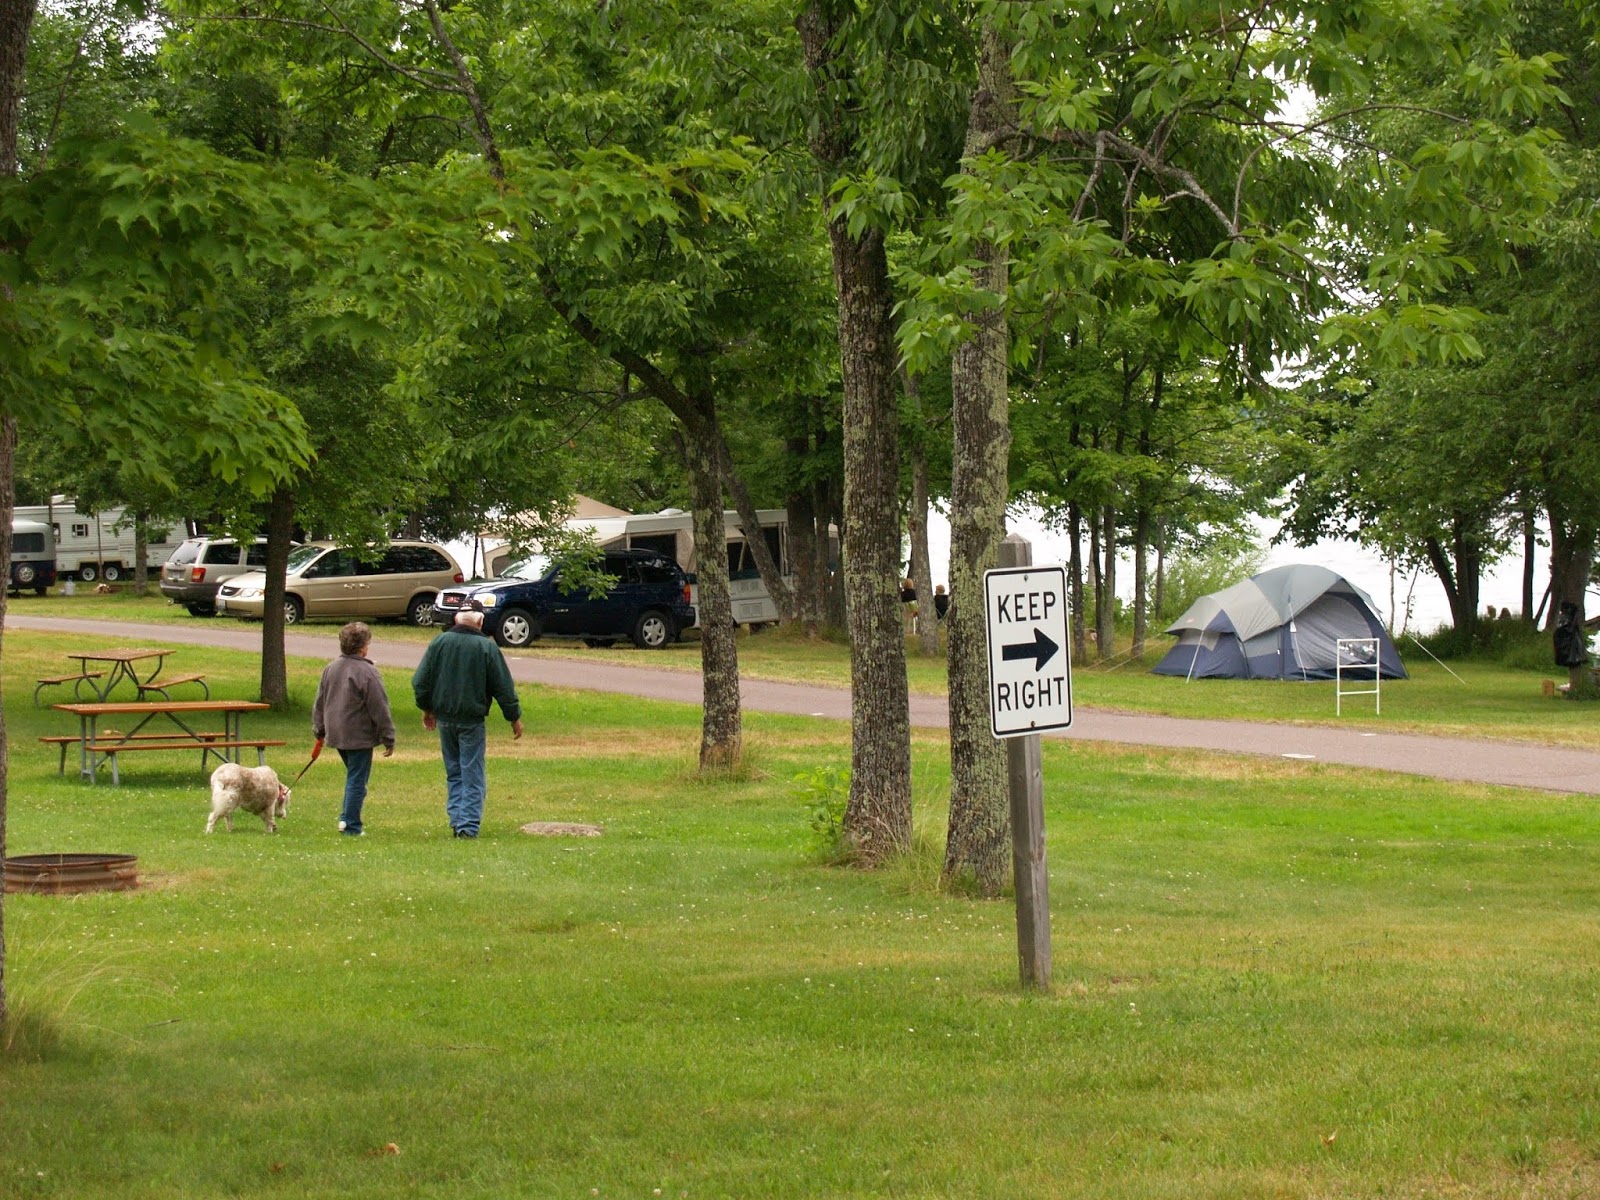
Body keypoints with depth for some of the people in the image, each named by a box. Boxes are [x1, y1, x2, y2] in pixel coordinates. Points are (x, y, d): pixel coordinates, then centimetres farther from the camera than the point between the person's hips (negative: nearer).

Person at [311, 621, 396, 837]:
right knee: (357, 780, 0)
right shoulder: (367, 672, -17)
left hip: (336, 735, 7)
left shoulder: (330, 668, 6)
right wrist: (388, 738, -8)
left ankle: (346, 818, 16)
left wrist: (319, 730, 27)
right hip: (359, 736, -7)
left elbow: (319, 703, 15)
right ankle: (351, 826, 2)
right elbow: (379, 709, -15)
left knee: (354, 776, 21)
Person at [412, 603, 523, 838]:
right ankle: (468, 825, -3)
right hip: (472, 720, -3)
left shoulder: (439, 642, -1)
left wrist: (427, 708, 19)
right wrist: (514, 717, 6)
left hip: (444, 719, 3)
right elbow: (504, 687, -6)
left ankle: (456, 818, 12)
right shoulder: (487, 647, -10)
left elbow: (420, 682, 3)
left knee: (453, 772, 16)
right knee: (472, 775, 2)